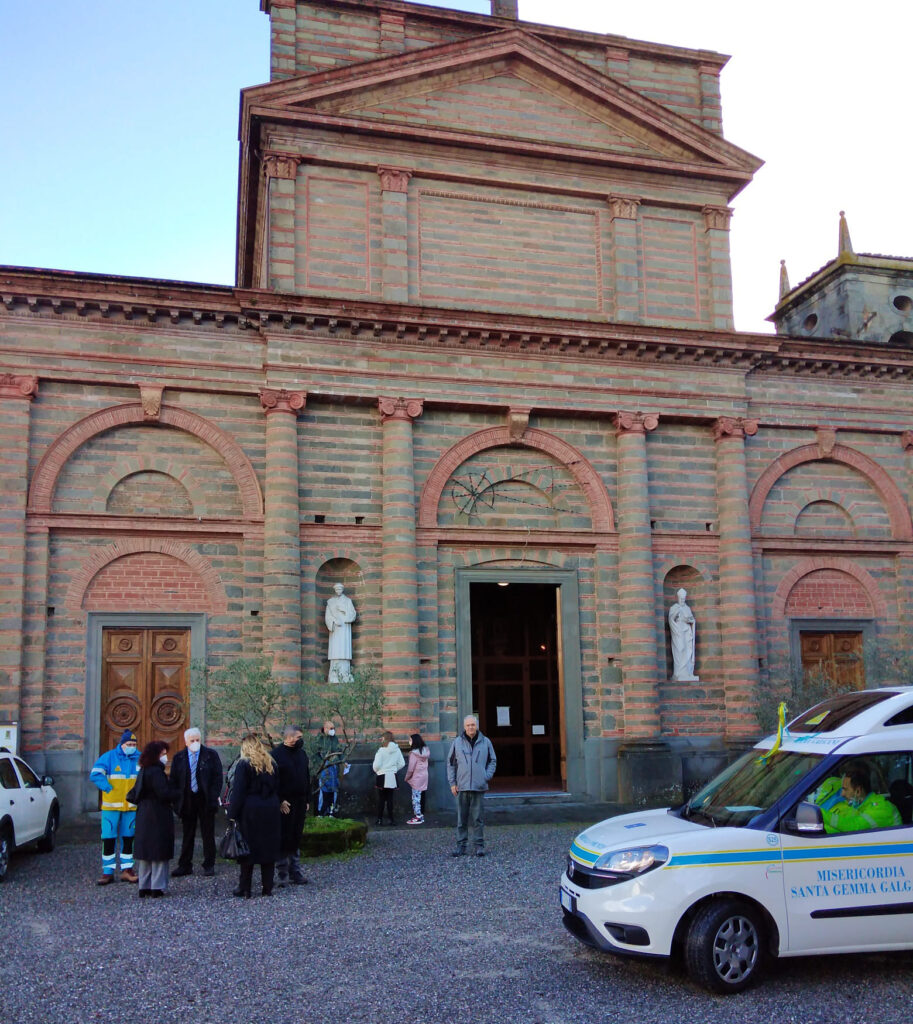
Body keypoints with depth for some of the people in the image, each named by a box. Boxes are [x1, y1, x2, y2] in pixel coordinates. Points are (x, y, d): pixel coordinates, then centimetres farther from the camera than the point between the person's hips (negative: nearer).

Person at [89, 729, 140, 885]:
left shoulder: (140, 758, 5)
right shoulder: (109, 757, -4)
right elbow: (95, 774, -10)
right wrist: (109, 788, -14)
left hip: (131, 806, 3)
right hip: (111, 806, -3)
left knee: (128, 838, 9)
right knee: (108, 838, -3)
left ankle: (127, 869, 17)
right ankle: (107, 872, 4)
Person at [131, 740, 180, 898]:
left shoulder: (143, 771, 11)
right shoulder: (156, 772, -17)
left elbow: (135, 793, 18)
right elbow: (164, 793, -22)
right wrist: (179, 792, -7)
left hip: (143, 816, 9)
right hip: (158, 816, -9)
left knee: (145, 851, 13)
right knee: (159, 851, -1)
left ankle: (144, 887, 18)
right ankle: (157, 887, 1)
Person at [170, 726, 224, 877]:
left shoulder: (211, 755, 0)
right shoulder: (179, 757, 5)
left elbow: (218, 777, -2)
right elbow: (173, 780, 6)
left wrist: (214, 797, -10)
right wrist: (177, 799, -4)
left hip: (205, 801, -1)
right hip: (187, 801, 2)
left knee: (208, 835, 5)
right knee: (187, 835, 8)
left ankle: (209, 865, 14)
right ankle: (185, 865, 17)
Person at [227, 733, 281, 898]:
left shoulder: (244, 764, -8)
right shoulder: (271, 764, 8)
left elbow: (238, 791, -11)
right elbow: (277, 789, 12)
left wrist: (232, 814, -8)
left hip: (250, 810, -4)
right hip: (270, 810, 5)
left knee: (247, 848, 3)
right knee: (268, 846, 9)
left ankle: (245, 888, 7)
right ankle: (267, 887, 13)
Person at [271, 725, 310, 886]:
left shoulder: (301, 753, 13)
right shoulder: (276, 754, -10)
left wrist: (307, 799, 13)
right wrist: (280, 801, -17)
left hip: (300, 803, 6)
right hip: (284, 805, -6)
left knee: (296, 839, 11)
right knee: (284, 839, -2)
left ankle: (295, 872, 16)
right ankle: (282, 874, 6)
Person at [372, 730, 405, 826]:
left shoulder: (382, 750, -14)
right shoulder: (397, 750, 0)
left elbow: (376, 765, -15)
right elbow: (401, 763, 4)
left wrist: (376, 771, 6)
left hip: (382, 777, -4)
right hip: (392, 777, 4)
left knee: (381, 799, 4)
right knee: (390, 798, 11)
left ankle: (380, 819, 8)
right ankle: (391, 818, 11)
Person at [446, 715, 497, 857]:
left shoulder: (485, 742, 5)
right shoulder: (457, 743, 4)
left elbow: (492, 761, 13)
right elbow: (450, 763, 10)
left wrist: (487, 777, 0)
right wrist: (452, 783, 4)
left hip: (479, 787, -1)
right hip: (461, 787, 1)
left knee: (477, 818, 1)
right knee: (461, 818, 4)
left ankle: (479, 845, 9)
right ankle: (461, 846, 10)